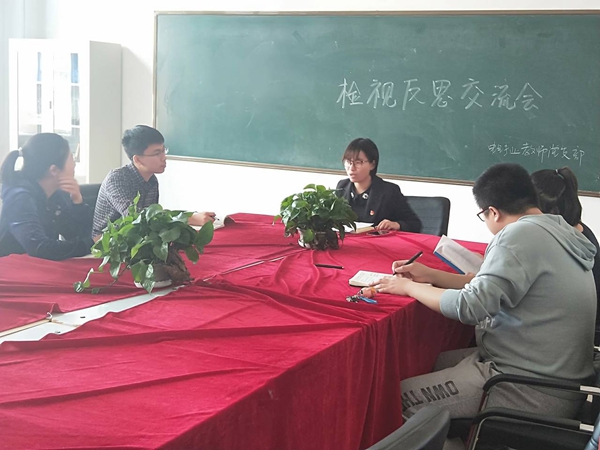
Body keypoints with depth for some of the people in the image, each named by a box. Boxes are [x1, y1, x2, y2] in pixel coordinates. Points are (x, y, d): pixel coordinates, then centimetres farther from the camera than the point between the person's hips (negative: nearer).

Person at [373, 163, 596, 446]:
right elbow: (491, 286, 17)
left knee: (397, 397, -8)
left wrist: (408, 287, -8)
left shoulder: (521, 235, -19)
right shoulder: (557, 229, 9)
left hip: (534, 392, -10)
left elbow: (471, 306, -22)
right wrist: (430, 276, 13)